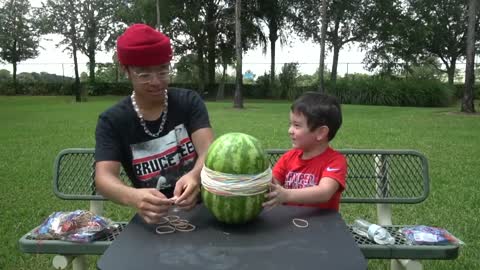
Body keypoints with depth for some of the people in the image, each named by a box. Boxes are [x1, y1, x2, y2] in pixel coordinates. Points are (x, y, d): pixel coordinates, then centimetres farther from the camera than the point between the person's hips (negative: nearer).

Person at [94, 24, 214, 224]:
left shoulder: (189, 102, -2)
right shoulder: (112, 121, -4)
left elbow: (208, 150, -16)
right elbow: (104, 178, -16)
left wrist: (195, 176, -39)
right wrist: (133, 197, -39)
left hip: (203, 205, -1)